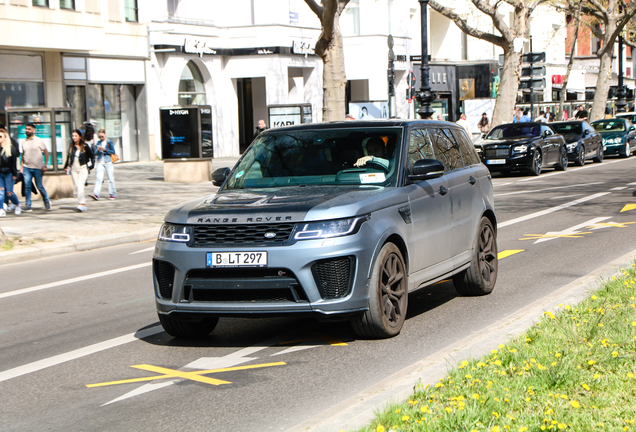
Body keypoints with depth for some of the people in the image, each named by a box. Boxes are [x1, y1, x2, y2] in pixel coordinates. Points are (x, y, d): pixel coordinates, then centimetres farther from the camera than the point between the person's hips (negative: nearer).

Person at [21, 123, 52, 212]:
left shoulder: (39, 141, -2)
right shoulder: (24, 142, 10)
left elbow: (46, 152, 0)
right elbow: (23, 154, 19)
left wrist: (45, 165, -6)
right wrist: (22, 166, 11)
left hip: (37, 168, -3)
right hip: (26, 168, 4)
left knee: (39, 186, 2)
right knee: (27, 186, -5)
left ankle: (47, 201, 23)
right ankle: (28, 205, -1)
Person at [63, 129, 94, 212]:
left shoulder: (85, 146, -2)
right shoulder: (71, 146, 10)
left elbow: (92, 156, 6)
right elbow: (69, 157, 22)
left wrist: (91, 164, -6)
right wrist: (66, 167, 19)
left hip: (83, 169, -5)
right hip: (74, 169, 5)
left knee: (80, 186, -17)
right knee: (77, 187, 2)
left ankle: (81, 204, -18)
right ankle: (83, 204, 8)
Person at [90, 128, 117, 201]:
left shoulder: (109, 142, 1)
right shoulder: (98, 142, 11)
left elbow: (113, 152, -3)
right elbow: (95, 153, 9)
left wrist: (105, 149, -15)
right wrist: (98, 150, -13)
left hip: (108, 162, -2)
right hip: (100, 162, 2)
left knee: (111, 178, 3)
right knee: (98, 178, -10)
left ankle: (113, 194, 15)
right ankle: (96, 194, -19)